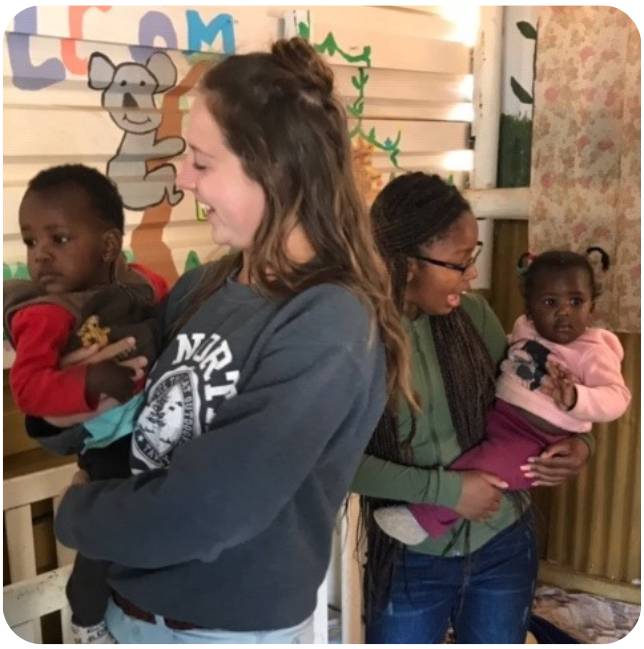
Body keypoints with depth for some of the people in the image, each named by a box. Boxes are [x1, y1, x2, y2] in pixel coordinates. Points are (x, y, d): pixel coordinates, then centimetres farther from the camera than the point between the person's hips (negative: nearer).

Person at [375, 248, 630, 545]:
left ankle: (425, 518, -25)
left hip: (537, 437, -8)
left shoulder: (594, 352, -8)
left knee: (488, 465, -31)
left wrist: (575, 398, -38)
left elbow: (616, 398, -19)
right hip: (495, 413, 8)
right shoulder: (524, 328, 9)